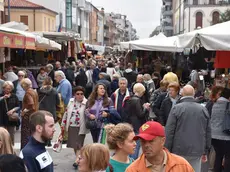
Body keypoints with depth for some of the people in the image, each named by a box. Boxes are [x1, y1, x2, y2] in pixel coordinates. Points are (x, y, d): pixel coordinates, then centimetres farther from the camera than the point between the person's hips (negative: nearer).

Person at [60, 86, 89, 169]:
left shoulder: (86, 103, -10)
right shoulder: (71, 101, 5)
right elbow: (66, 113, 12)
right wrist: (63, 124, 14)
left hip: (81, 128, -5)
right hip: (71, 126, 5)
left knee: (78, 144, -5)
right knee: (73, 143, 13)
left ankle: (77, 160, -4)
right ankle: (78, 158, 30)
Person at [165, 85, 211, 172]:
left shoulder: (176, 108, -6)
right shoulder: (203, 109, 6)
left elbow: (169, 131, -9)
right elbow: (208, 132, 11)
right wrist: (205, 152, 18)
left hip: (179, 151, -3)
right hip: (197, 152, 3)